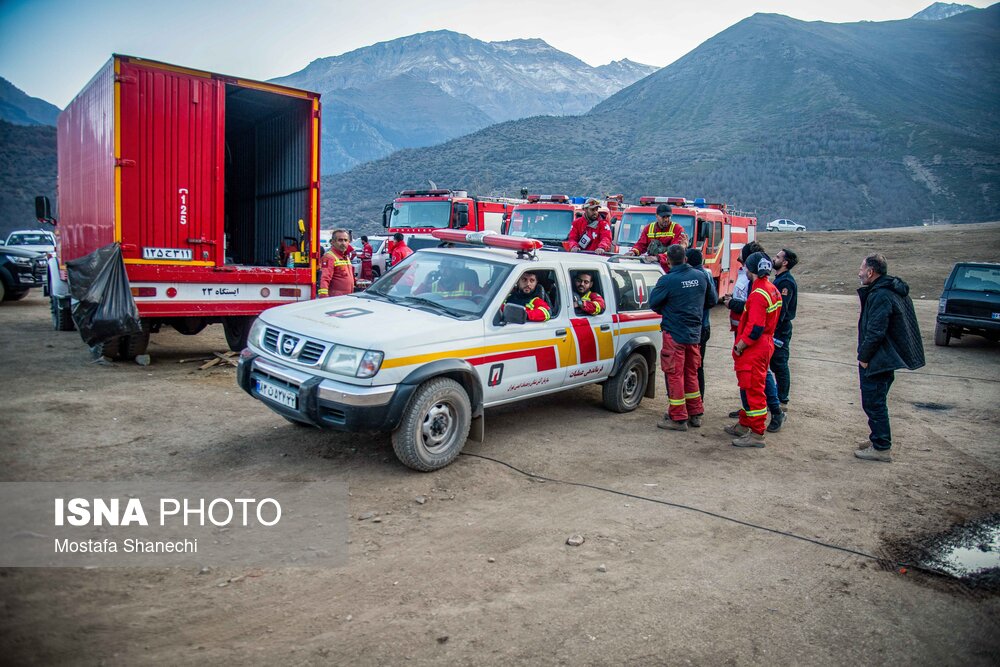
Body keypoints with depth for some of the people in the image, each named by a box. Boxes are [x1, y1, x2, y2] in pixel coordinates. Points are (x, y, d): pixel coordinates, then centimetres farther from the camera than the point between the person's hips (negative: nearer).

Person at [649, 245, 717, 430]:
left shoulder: (668, 280, -17)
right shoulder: (701, 276, 0)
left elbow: (653, 302, -9)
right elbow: (712, 300, 11)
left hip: (674, 333, -6)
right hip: (694, 333, 6)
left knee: (674, 375, 3)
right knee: (691, 374, 18)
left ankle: (678, 418, 6)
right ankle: (695, 414, 26)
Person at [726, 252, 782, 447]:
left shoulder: (758, 294, -21)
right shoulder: (772, 290, 10)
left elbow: (755, 328, -25)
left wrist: (739, 346, -15)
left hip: (753, 350, -10)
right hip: (765, 345, 10)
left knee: (752, 390, -3)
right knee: (748, 388, 20)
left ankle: (756, 435, 3)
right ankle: (744, 425, 32)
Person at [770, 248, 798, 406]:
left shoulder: (786, 282, -17)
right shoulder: (779, 279, 15)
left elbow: (781, 309, -22)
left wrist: (772, 330, -22)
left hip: (780, 331, -10)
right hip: (776, 330, 10)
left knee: (780, 365, -2)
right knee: (777, 365, 15)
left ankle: (782, 401, 6)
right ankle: (779, 397, 25)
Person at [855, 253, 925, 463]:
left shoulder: (880, 296, -21)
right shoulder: (893, 291, 13)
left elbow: (875, 332, -25)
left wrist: (863, 357, -15)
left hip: (876, 360, -10)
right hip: (887, 359, 10)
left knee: (874, 403, -2)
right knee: (877, 402, 19)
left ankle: (881, 449, 5)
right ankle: (880, 442, 30)